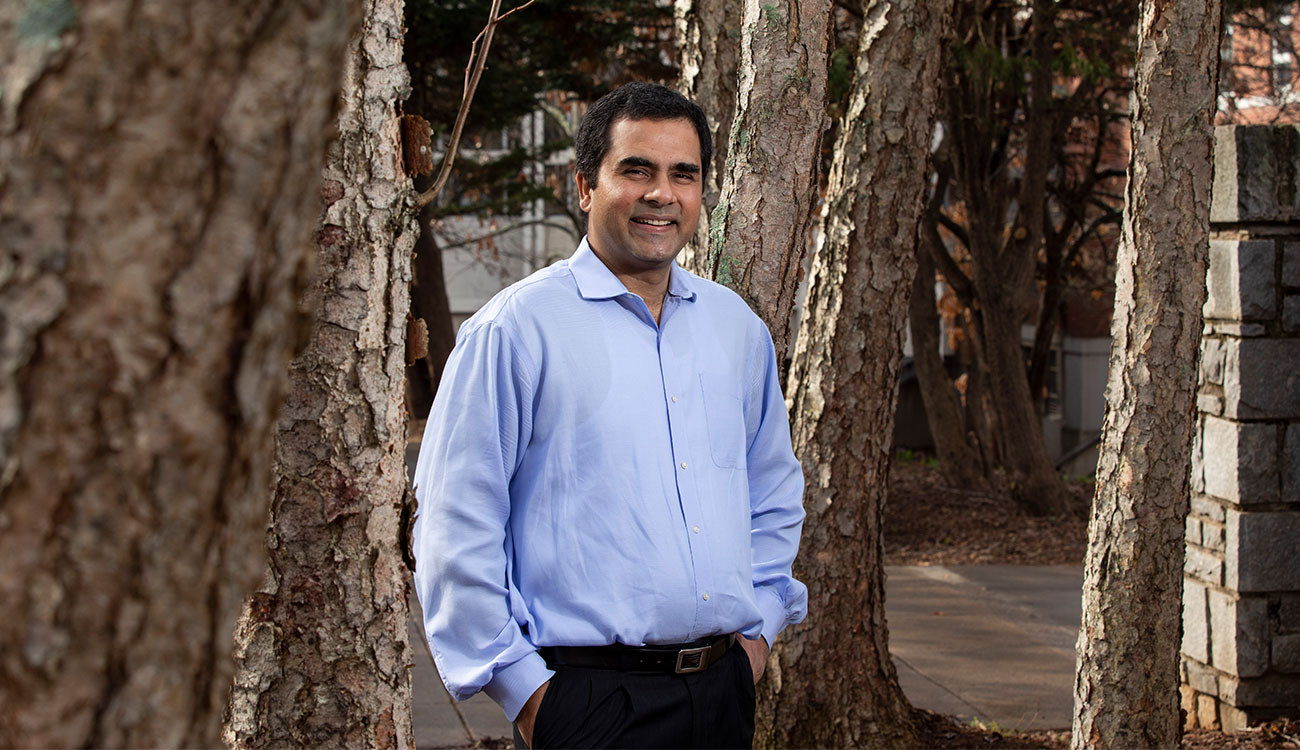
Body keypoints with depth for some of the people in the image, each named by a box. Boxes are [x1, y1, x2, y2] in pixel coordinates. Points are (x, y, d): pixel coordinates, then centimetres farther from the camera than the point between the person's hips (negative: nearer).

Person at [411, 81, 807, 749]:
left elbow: (774, 491, 23)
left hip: (724, 687, 5)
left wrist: (759, 625, 13)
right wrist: (519, 685, -11)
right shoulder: (513, 330, -7)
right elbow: (455, 526, -9)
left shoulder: (737, 326, 11)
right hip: (589, 694, -5)